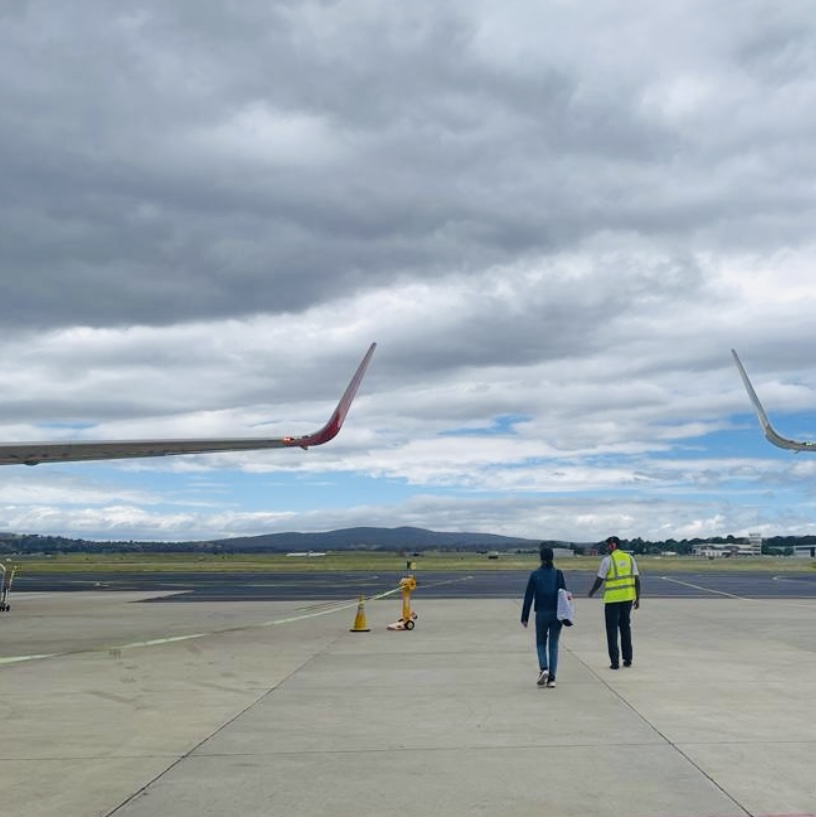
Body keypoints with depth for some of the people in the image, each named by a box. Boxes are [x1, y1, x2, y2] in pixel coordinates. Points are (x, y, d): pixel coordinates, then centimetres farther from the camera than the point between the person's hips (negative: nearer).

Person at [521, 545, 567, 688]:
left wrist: (525, 617, 2)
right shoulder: (558, 574, -2)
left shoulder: (535, 575, -3)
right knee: (553, 645, 9)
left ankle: (543, 668, -8)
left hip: (541, 614, -1)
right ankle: (552, 678, 5)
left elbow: (528, 597, -2)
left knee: (541, 643, 15)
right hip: (556, 614, 1)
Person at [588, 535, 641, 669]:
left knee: (612, 630, 3)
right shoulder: (630, 558, 6)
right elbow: (637, 579, 5)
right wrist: (638, 598, 11)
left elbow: (599, 579, -7)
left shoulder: (607, 559, -9)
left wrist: (591, 592, 10)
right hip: (628, 598, 5)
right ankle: (627, 659, 19)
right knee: (626, 627, 16)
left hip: (612, 598, -5)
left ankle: (614, 661, 0)